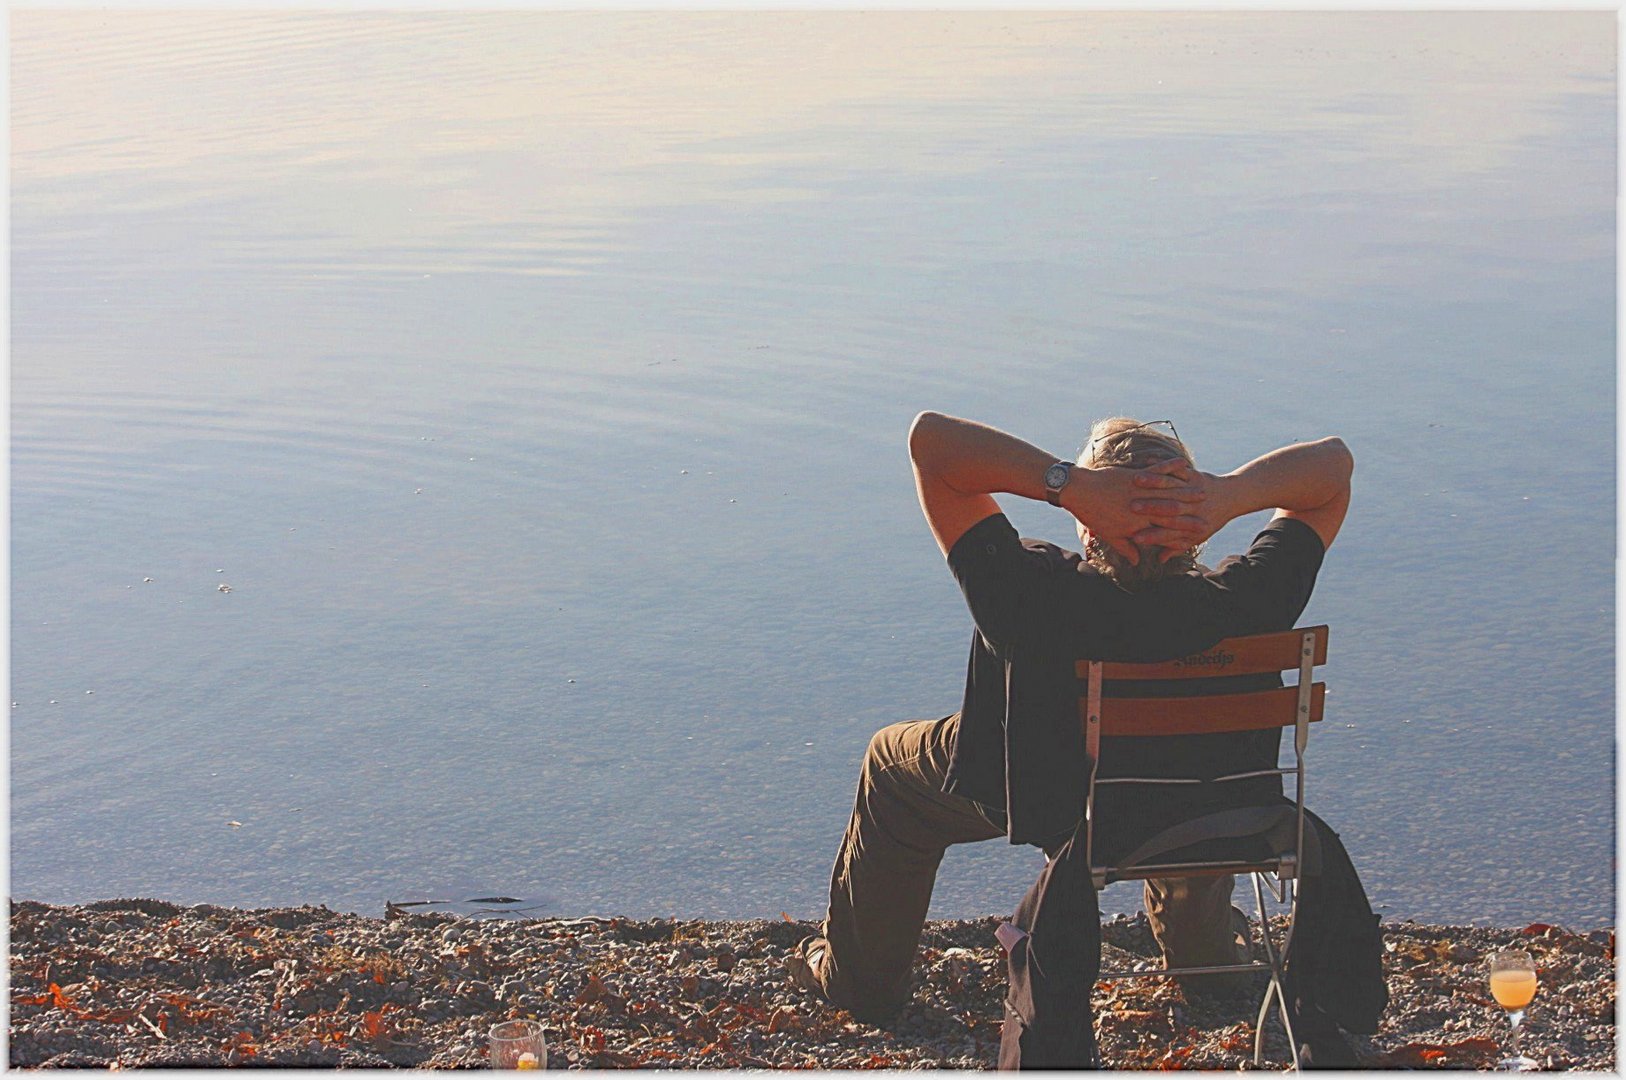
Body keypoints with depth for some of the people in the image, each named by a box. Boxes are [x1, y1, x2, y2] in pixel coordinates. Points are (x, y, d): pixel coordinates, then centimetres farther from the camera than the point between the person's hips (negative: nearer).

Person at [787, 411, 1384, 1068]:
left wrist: (1067, 484, -43)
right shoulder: (1242, 606, -34)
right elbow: (1334, 464, -21)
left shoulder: (1031, 599, -39)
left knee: (891, 764, 25)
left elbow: (930, 437, -33)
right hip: (1210, 820, 2)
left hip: (1059, 807, -2)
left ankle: (858, 977, 42)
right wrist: (1230, 494, -39)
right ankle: (1202, 955, 57)